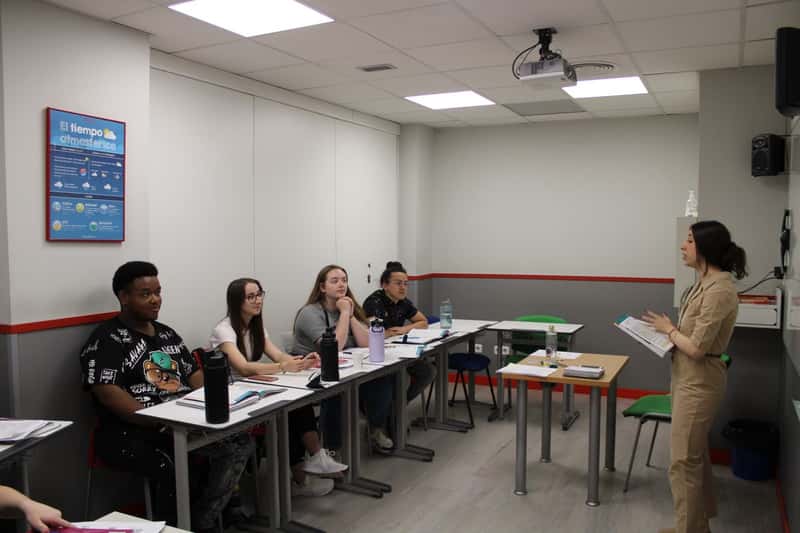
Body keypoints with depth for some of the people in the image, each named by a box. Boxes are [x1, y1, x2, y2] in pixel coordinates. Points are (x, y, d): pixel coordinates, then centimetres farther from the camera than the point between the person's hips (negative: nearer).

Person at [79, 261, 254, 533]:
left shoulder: (167, 334, 19)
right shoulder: (107, 339, -4)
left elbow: (194, 373, 20)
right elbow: (108, 393, -16)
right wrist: (163, 422, -22)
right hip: (133, 433, -7)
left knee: (241, 443, -13)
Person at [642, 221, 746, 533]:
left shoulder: (719, 290, -23)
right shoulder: (706, 282, 8)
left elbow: (696, 347, -24)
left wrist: (669, 329, -9)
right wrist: (668, 329, 1)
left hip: (698, 382, -10)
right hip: (689, 378, 10)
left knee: (684, 461, 1)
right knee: (695, 455, 21)